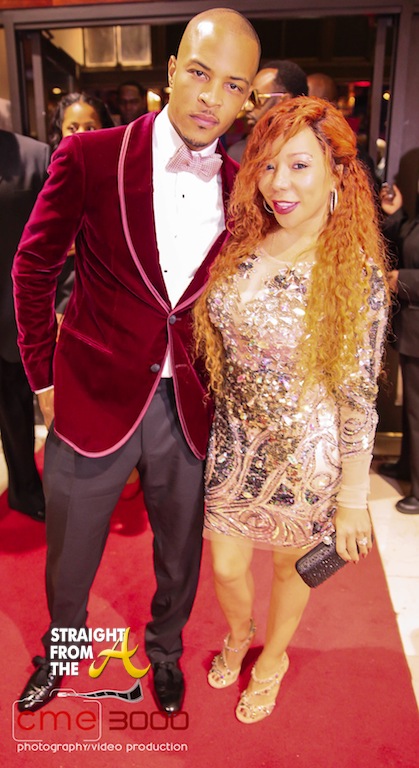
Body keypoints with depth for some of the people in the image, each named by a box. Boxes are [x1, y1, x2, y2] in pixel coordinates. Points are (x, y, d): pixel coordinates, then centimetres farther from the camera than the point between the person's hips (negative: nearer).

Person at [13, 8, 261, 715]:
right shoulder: (90, 158, -9)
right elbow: (33, 269, 0)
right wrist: (44, 379, 0)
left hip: (189, 410, 2)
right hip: (94, 399, -1)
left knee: (179, 553, 21)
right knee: (68, 556, 19)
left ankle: (165, 649, 53)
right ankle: (62, 645, 52)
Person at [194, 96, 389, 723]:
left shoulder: (357, 274, -16)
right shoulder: (238, 249, -5)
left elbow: (359, 396, -13)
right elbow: (214, 348, 5)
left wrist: (353, 500, -9)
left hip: (306, 456, -3)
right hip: (234, 446, 4)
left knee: (290, 564, 20)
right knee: (227, 567, 17)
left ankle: (273, 657, 52)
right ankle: (237, 637, 54)